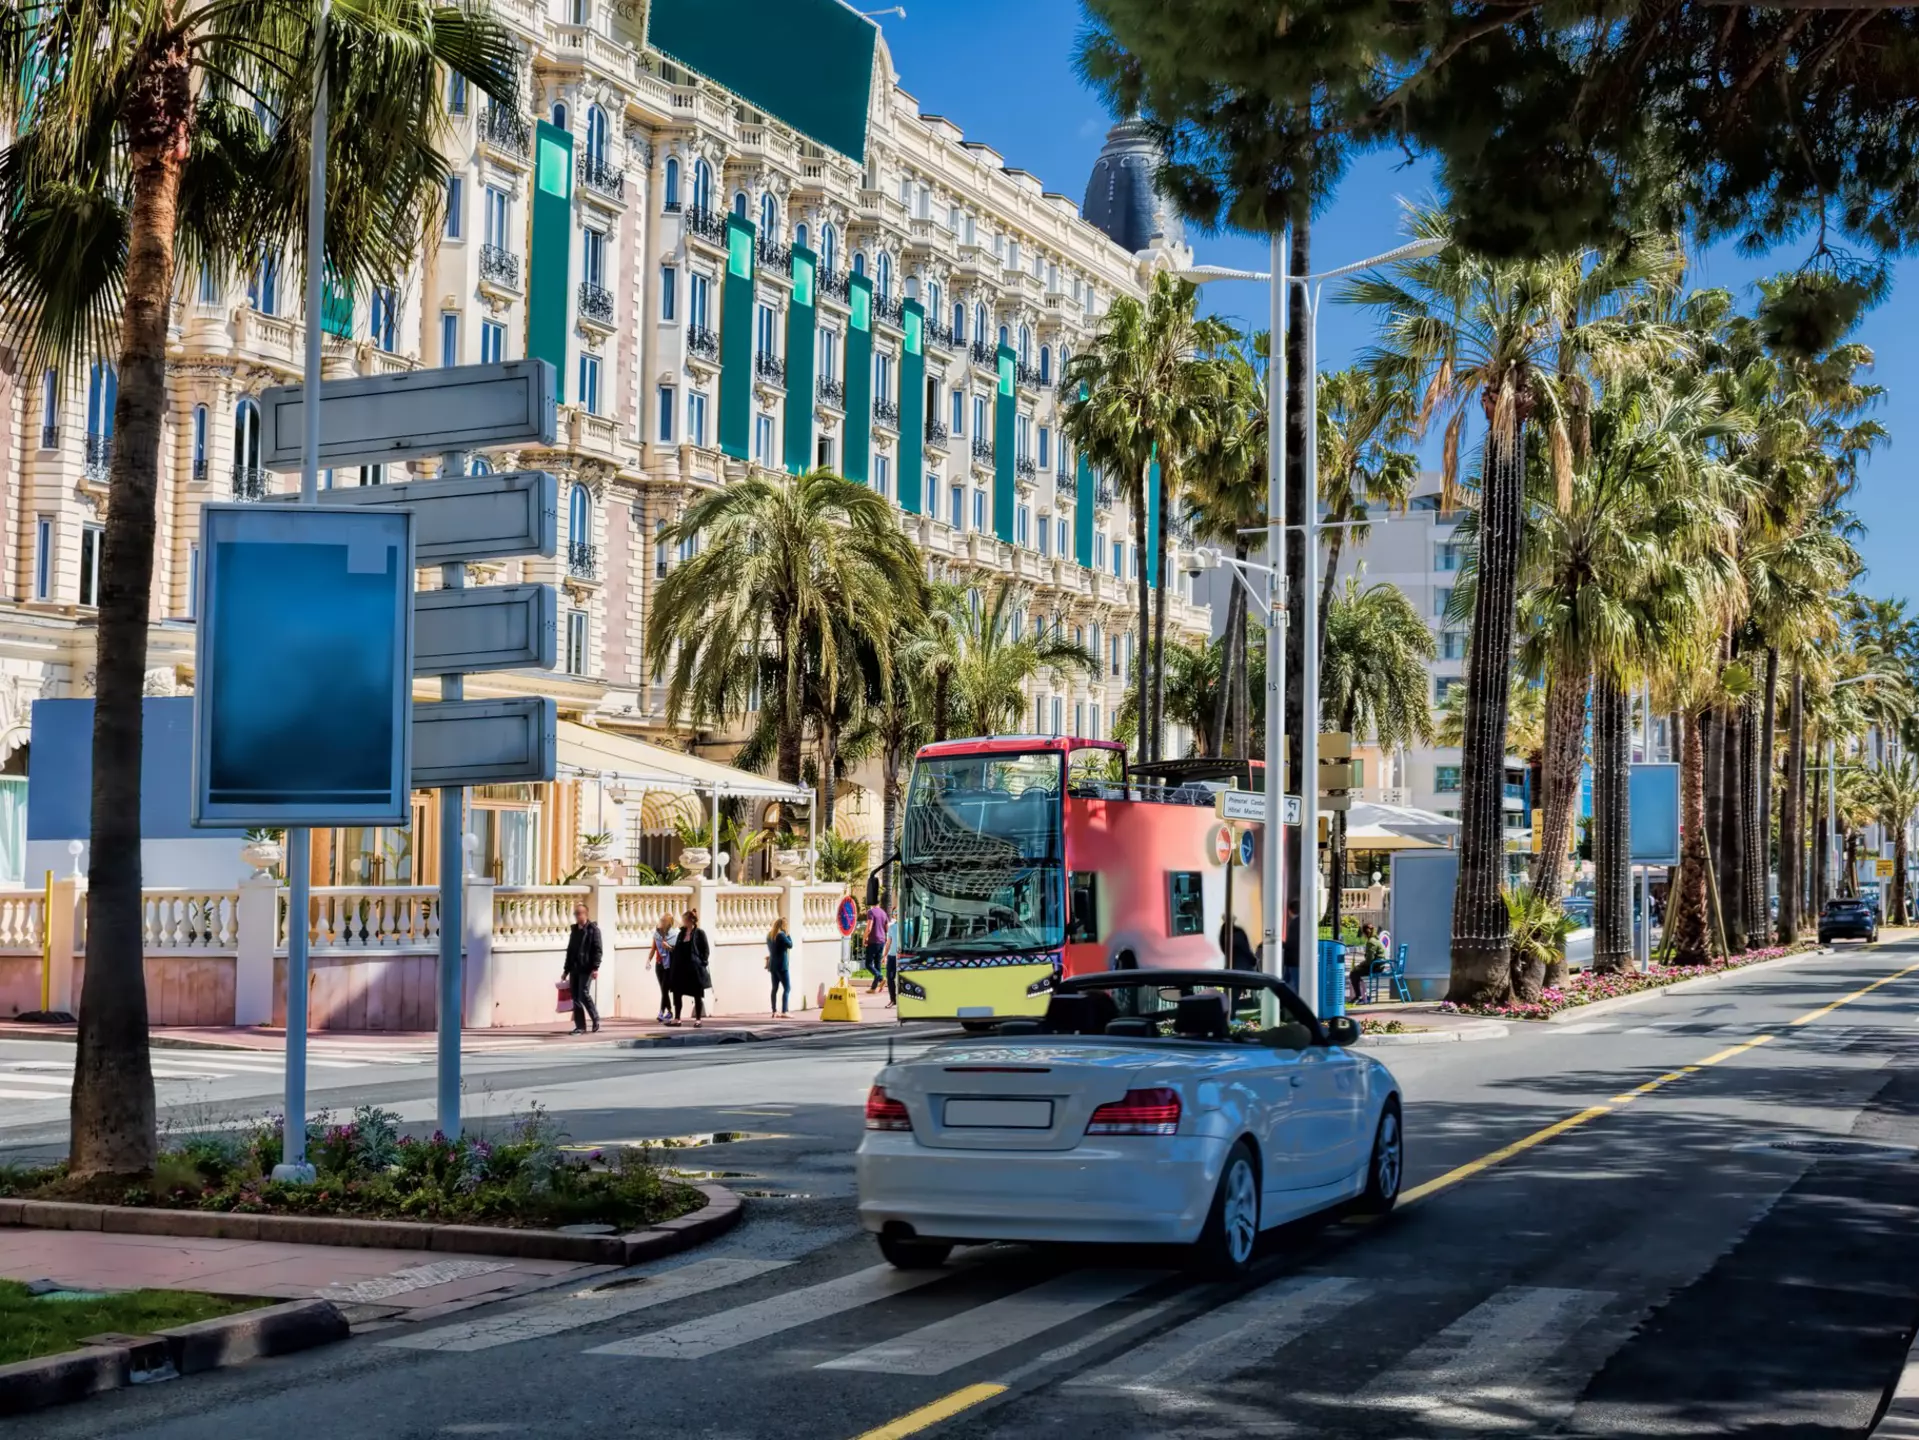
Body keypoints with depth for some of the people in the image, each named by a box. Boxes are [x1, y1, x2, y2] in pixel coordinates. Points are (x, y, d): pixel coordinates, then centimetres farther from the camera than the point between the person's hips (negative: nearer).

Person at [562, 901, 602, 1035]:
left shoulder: (593, 929, -3)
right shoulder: (574, 930, 17)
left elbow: (598, 949, -9)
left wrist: (595, 967, -18)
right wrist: (566, 969, 18)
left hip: (586, 968, -7)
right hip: (574, 969, 7)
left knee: (584, 994, -13)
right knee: (575, 997, 3)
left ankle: (596, 1020, 6)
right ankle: (580, 1026, 6)